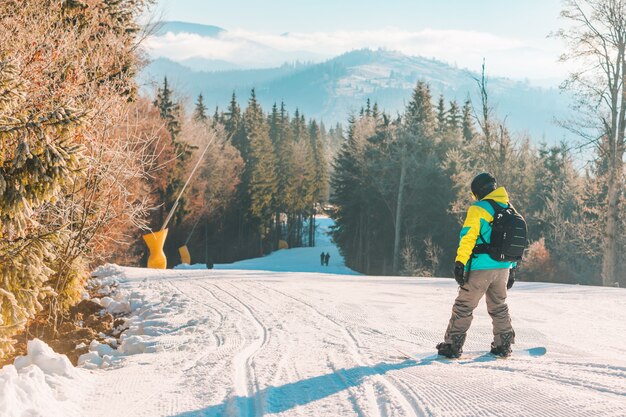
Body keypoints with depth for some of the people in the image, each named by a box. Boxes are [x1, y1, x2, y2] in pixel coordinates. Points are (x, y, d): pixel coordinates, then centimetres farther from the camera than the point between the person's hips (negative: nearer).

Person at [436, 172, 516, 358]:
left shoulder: (479, 209, -10)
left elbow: (468, 237, -17)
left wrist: (460, 263, -18)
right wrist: (512, 269, 22)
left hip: (480, 268, -6)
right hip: (503, 268, 6)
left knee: (464, 306, 1)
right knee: (499, 307, 21)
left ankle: (452, 345, 0)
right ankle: (503, 345, 21)